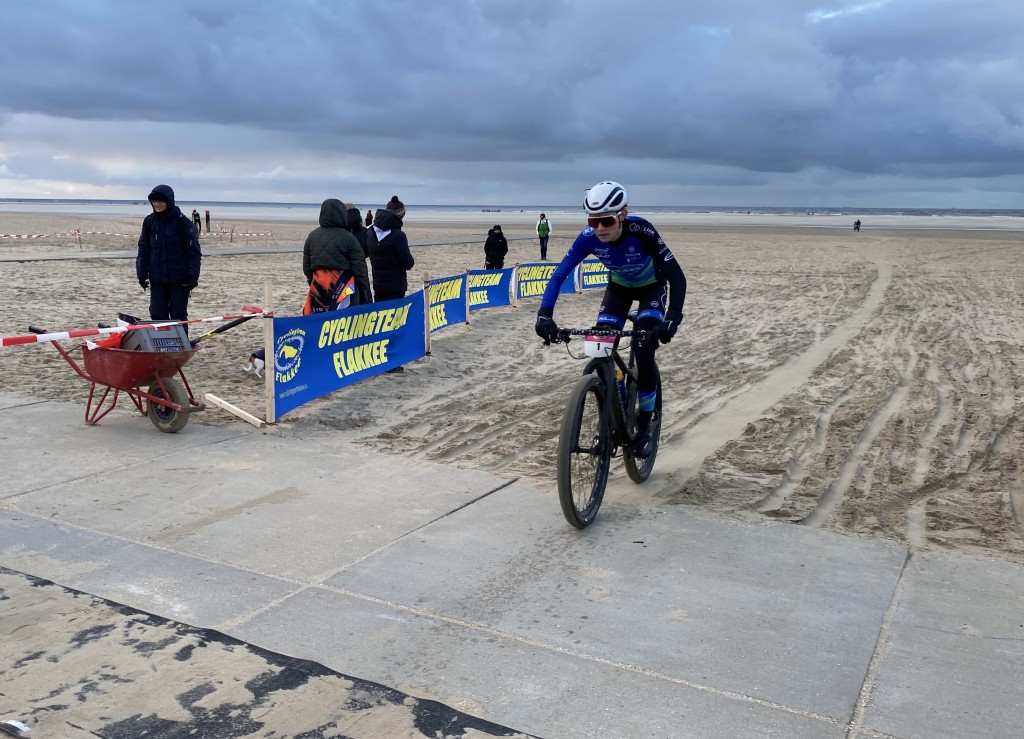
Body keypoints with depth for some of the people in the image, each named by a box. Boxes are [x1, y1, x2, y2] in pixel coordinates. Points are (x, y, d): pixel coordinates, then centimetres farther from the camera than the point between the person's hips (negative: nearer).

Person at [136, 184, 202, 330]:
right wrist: (142, 274, 4)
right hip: (157, 279, 4)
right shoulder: (149, 221, 4)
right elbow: (143, 249, 10)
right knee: (157, 315, 5)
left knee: (178, 316, 5)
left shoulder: (182, 221, -7)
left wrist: (193, 276, -12)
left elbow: (194, 251, -7)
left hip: (179, 279, -4)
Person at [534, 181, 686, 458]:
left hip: (651, 286, -3)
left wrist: (671, 319, -53)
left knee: (644, 352, -20)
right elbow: (558, 275, -27)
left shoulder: (641, 231, -37)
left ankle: (644, 424, -1)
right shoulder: (588, 238, -29)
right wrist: (545, 315, -43)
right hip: (619, 286, 3)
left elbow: (676, 276, -39)